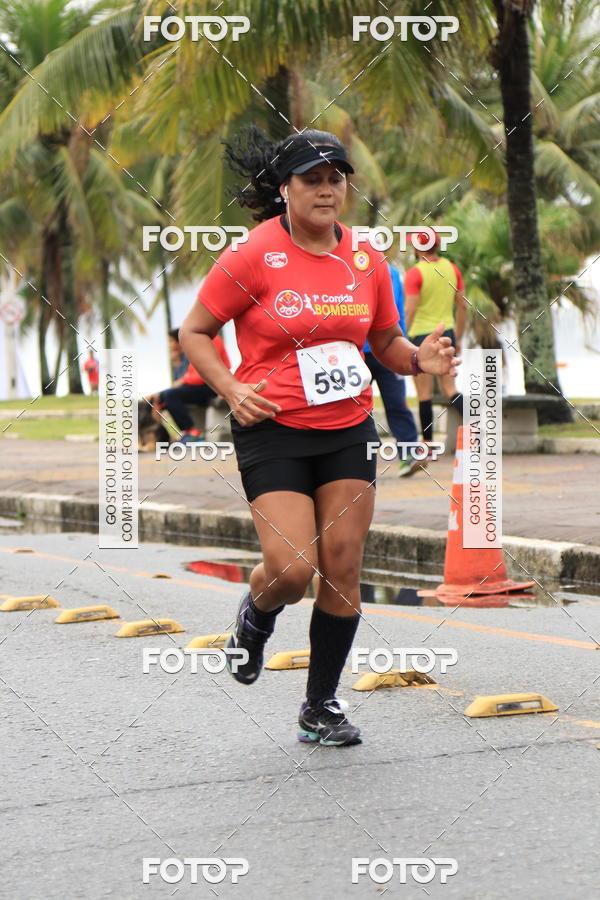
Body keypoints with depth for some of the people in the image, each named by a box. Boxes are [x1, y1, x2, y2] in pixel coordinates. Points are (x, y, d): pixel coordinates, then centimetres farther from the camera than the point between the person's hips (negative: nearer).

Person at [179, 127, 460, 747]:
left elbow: (385, 343, 17)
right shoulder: (252, 257, -8)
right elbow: (193, 332, -1)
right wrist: (233, 390, -14)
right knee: (293, 568, -14)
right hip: (272, 429, -4)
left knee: (342, 568, 0)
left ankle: (321, 706, 15)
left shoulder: (365, 259, 5)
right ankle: (257, 613, 24)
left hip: (348, 430, 4)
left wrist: (420, 359, -5)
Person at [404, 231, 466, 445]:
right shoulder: (452, 269, 7)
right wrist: (458, 338, 18)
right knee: (449, 387, 13)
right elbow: (462, 306, 10)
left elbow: (410, 311, -16)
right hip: (447, 332, 5)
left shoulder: (414, 273, -11)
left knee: (424, 392, 2)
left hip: (422, 334, -5)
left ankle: (428, 443, 6)